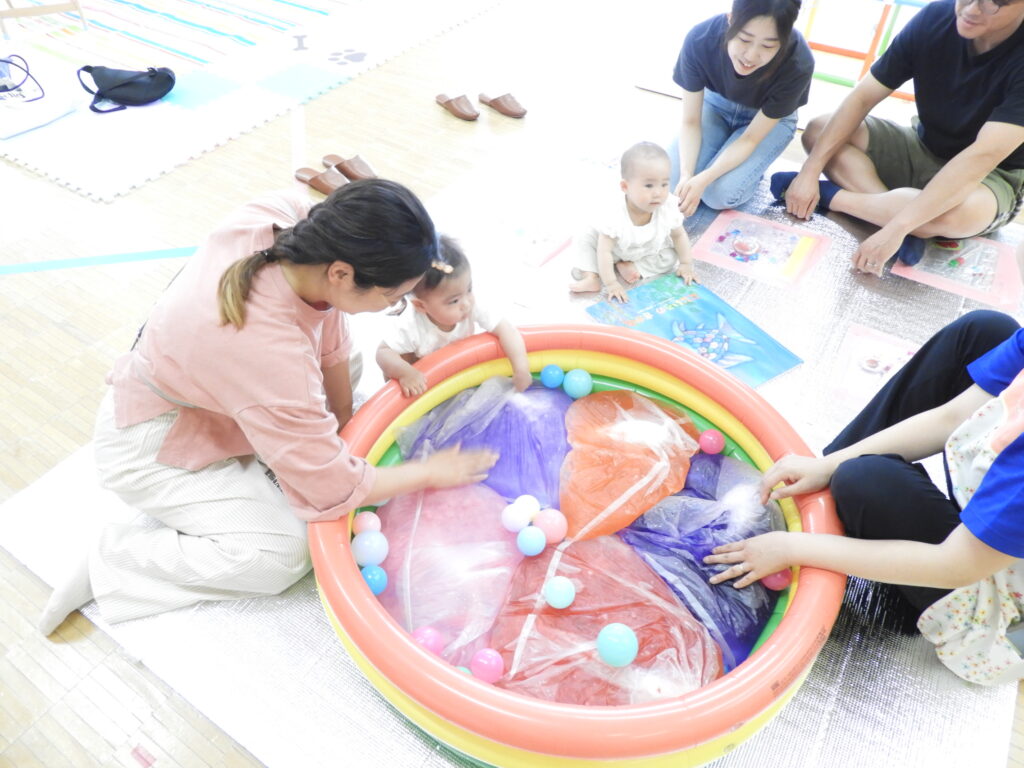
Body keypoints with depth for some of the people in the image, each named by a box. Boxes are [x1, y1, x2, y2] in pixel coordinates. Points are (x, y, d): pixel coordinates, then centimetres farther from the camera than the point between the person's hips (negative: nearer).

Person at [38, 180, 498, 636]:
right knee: (288, 552, -17)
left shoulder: (286, 215, -25)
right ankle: (109, 563, 0)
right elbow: (334, 492, -30)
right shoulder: (273, 354, -43)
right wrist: (432, 473, -16)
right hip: (149, 449, -7)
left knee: (348, 361, 5)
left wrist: (346, 418, -1)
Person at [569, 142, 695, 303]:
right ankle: (591, 277, -25)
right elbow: (604, 251, -37)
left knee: (670, 259, -18)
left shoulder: (668, 207, -30)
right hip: (616, 250, -2)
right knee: (588, 236, -17)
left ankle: (625, 265, -15)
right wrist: (611, 284, -39)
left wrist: (686, 264, -9)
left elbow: (679, 235, -10)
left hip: (650, 252, 2)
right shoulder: (614, 214, -40)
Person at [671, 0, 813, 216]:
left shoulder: (798, 63, -33)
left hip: (770, 120, -2)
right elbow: (690, 122, -20)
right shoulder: (700, 39, -30)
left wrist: (703, 179, -40)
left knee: (720, 193, -25)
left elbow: (750, 138, -25)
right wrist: (686, 175, -36)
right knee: (670, 179, -16)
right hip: (717, 104, 3)